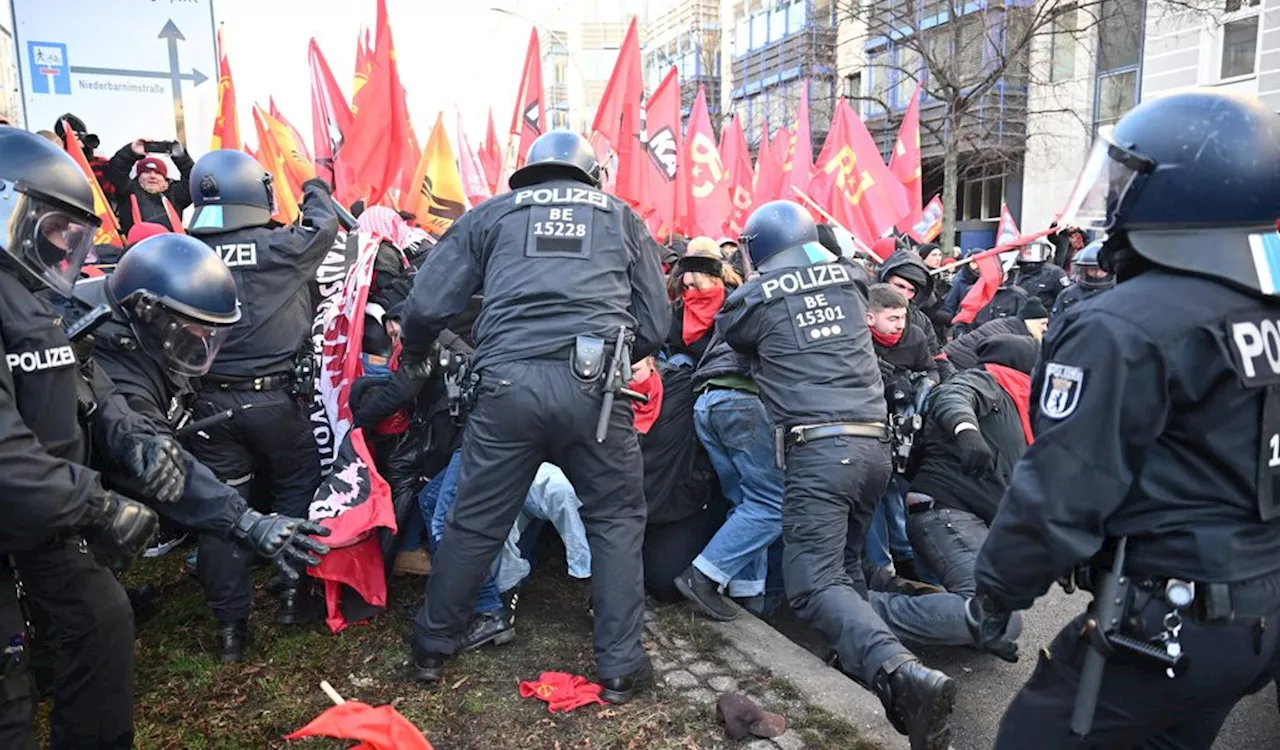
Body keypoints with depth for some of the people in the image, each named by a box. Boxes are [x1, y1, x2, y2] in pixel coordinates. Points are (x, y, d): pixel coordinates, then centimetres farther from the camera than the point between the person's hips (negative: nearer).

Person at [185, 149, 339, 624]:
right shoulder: (281, 246, -10)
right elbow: (325, 225, 8)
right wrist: (315, 189, 26)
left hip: (208, 399, 3)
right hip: (270, 397, -3)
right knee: (297, 487, 16)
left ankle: (229, 619, 20)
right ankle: (293, 593, 22)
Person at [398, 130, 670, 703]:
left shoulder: (492, 213, 19)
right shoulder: (622, 217, 20)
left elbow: (427, 305, 11)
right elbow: (654, 325, 15)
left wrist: (415, 353, 32)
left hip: (508, 384, 1)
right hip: (592, 385, 0)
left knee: (476, 522, 15)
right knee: (617, 520, 16)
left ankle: (433, 646, 33)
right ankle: (619, 666, 19)